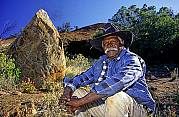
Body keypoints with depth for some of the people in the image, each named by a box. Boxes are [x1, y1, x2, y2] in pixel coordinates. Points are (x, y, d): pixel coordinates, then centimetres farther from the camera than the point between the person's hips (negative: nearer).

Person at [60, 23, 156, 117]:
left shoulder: (131, 59, -13)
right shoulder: (100, 62, 10)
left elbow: (117, 82, -30)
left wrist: (81, 101, -29)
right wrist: (68, 90, -13)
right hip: (106, 108, 6)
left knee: (116, 97, -36)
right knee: (76, 93, 1)